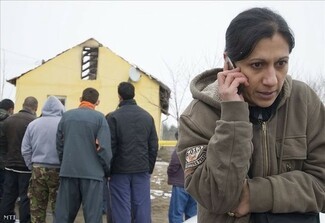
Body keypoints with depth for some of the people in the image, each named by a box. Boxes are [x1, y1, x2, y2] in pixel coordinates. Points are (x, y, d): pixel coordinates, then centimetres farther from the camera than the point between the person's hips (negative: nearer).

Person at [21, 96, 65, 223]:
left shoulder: (33, 124, 2)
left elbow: (25, 150, 5)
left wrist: (32, 167, 14)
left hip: (38, 170, 3)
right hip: (58, 171, -2)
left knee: (37, 208, 11)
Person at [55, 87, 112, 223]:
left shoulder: (66, 116, 8)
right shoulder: (99, 117, -4)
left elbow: (59, 144, 11)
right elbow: (104, 147, -9)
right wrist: (107, 170, 3)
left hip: (68, 171, 4)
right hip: (92, 172, -4)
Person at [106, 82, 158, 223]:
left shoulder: (113, 117, -7)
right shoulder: (147, 116, 8)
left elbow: (110, 146, -9)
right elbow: (153, 146, 9)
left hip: (120, 170, -3)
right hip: (142, 170, 4)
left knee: (122, 209, 1)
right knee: (142, 208, 6)